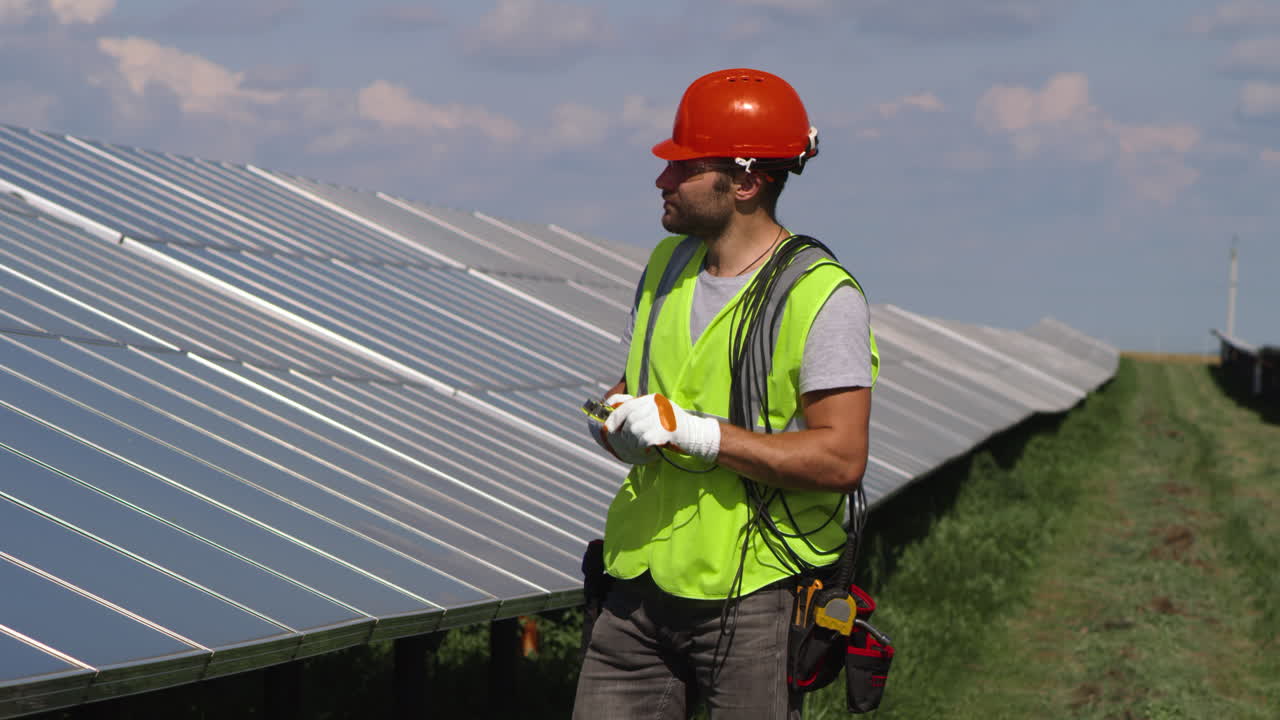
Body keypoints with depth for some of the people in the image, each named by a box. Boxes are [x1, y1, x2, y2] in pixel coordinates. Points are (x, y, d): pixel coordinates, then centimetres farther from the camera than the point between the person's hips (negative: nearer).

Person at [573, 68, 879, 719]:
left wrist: (695, 432, -22)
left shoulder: (822, 296, -12)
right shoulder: (669, 264, 12)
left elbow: (842, 459, -18)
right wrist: (618, 421, -3)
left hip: (753, 599, -6)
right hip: (641, 585, 6)